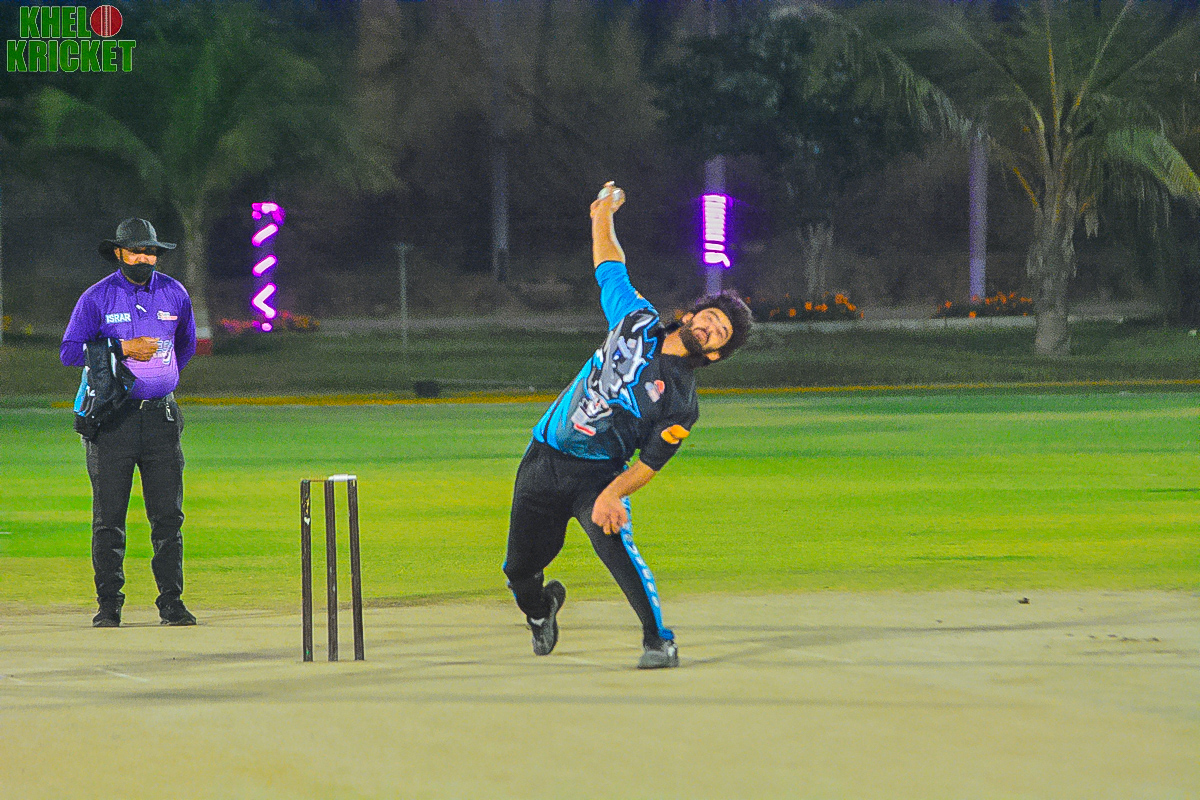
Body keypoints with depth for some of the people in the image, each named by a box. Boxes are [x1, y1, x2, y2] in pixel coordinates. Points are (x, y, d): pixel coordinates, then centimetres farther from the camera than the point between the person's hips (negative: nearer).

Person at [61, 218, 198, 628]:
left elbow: (185, 345, 26)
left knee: (168, 516, -1)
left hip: (161, 416, 3)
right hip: (111, 420, -3)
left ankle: (172, 601, 4)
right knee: (109, 517, -3)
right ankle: (109, 604, 3)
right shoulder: (97, 298, -2)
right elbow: (70, 352, -7)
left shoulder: (174, 294, 9)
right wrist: (124, 349, -14)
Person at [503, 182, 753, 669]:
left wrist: (613, 494, -27)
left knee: (616, 546, -32)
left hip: (597, 474, -4)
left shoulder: (682, 404, -9)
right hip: (544, 460, 4)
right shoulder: (638, 322, 2)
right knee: (520, 568, 9)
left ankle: (660, 641, -25)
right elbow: (611, 268, 16)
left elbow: (649, 464, -12)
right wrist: (603, 216, 14)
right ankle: (541, 609, 45)